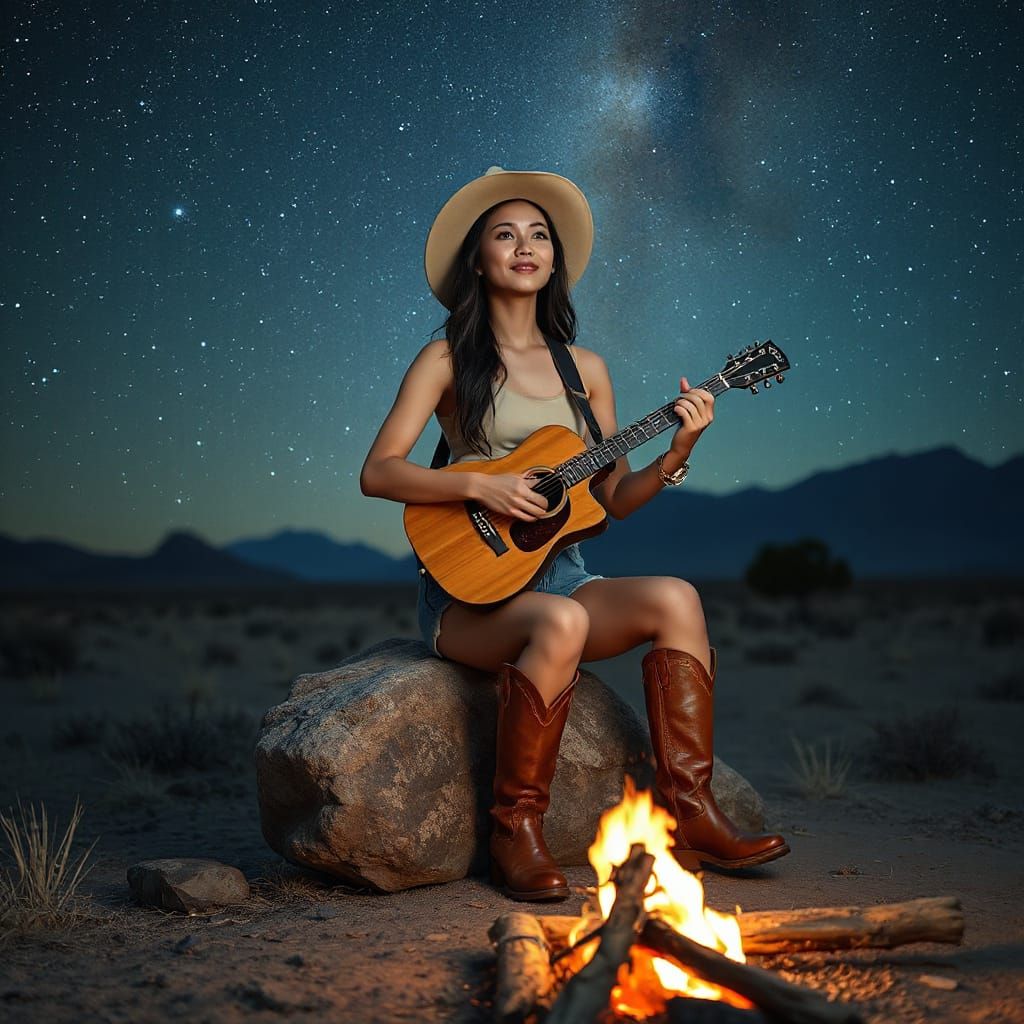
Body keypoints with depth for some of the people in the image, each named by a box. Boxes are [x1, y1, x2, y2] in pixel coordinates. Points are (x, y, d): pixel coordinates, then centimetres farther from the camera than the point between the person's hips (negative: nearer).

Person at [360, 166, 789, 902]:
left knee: (675, 598, -23)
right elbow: (377, 472, -8)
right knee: (561, 622, -36)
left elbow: (615, 499, 11)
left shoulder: (584, 368, 13)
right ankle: (515, 830, -21)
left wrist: (676, 453, -6)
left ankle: (689, 814, -19)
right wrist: (480, 487, -19)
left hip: (561, 574, 5)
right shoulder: (448, 360, 1)